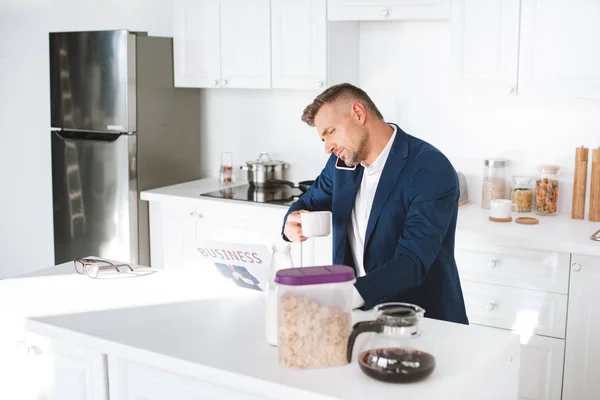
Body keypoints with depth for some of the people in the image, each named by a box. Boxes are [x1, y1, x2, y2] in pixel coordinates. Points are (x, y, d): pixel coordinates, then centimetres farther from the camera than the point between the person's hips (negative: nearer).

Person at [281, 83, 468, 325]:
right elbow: (309, 203, 19)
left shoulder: (431, 169, -17)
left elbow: (412, 262, -25)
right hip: (359, 314, 6)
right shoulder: (342, 163, 4)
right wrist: (294, 222, -5)